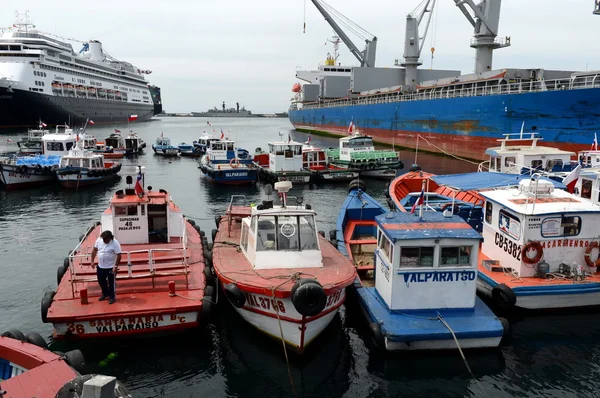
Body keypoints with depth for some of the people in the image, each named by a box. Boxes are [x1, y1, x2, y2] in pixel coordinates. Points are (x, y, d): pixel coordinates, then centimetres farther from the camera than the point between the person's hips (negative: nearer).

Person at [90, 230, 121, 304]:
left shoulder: (115, 243, -22)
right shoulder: (99, 240, -6)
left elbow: (119, 255, -20)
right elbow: (94, 250, 7)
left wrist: (115, 266, -22)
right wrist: (92, 261, 6)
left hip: (111, 267, -6)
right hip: (100, 266, 6)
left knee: (111, 282, 6)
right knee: (101, 281, 19)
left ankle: (112, 297, 22)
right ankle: (105, 294, 40)